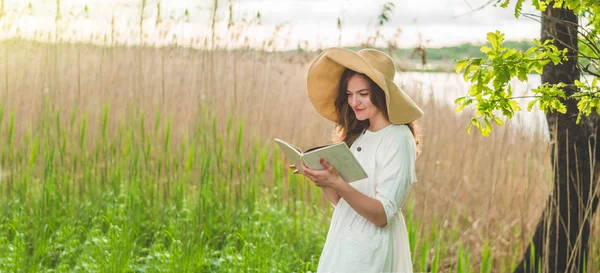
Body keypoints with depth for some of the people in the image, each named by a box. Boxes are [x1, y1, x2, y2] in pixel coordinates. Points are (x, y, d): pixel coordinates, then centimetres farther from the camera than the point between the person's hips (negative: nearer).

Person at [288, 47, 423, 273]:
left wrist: (337, 183, -30)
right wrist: (323, 181, -9)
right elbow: (341, 202, 9)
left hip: (370, 251, -7)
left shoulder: (398, 139, -14)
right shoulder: (359, 135, 8)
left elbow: (382, 215, -20)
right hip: (343, 243, 7)